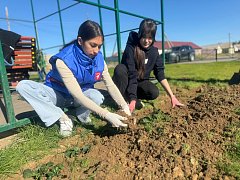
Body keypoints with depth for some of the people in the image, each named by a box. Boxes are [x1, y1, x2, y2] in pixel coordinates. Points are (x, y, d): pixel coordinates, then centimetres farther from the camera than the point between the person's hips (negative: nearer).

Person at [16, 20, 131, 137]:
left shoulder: (98, 58, -16)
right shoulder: (63, 60, -31)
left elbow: (110, 84, -16)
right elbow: (78, 96, -37)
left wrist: (125, 106, -30)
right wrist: (106, 115, -43)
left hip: (84, 94, 2)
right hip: (58, 95, -1)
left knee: (97, 97, -34)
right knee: (22, 86, -26)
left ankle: (82, 115, -1)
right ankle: (63, 119, -23)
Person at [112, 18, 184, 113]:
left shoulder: (154, 51, -8)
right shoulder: (131, 48, -23)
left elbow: (160, 75, -10)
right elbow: (131, 75, -30)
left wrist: (172, 96, -18)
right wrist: (133, 99, -36)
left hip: (141, 82, 4)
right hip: (127, 81, -3)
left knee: (154, 92, -25)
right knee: (120, 69, -35)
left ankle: (128, 95, -6)